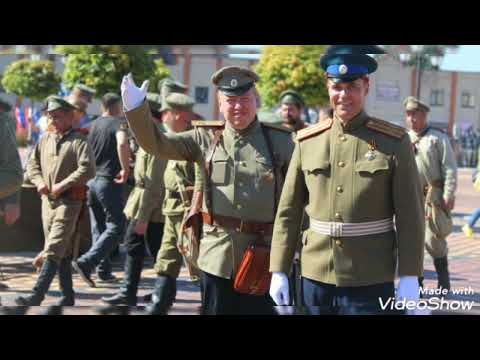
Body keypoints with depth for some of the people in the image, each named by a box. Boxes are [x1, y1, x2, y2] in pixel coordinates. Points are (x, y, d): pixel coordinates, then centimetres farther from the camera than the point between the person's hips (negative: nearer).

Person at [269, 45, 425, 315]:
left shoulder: (394, 142, -4)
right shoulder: (307, 141, 4)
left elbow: (411, 215, -4)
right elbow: (288, 211, 6)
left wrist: (409, 277, -8)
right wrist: (279, 271, 2)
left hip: (370, 282, -3)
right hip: (315, 280, 3)